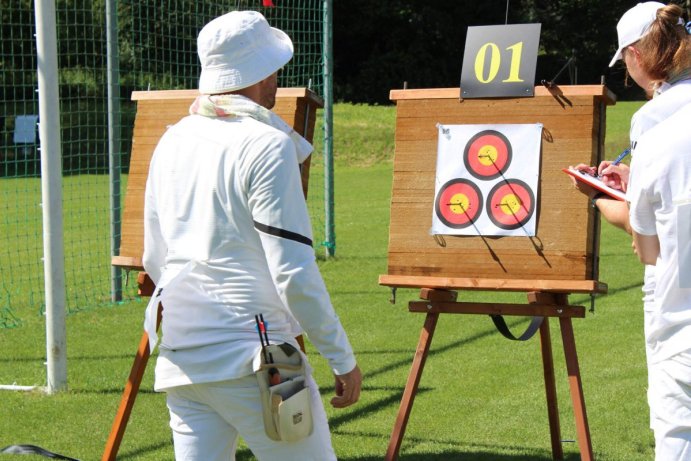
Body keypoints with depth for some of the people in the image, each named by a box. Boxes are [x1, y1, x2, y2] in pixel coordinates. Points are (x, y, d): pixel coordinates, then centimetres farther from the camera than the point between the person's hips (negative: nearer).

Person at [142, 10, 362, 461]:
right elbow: (295, 274, -15)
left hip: (179, 355, 7)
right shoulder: (265, 146, -12)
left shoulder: (171, 142, 9)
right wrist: (343, 359, -7)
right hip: (250, 357, -7)